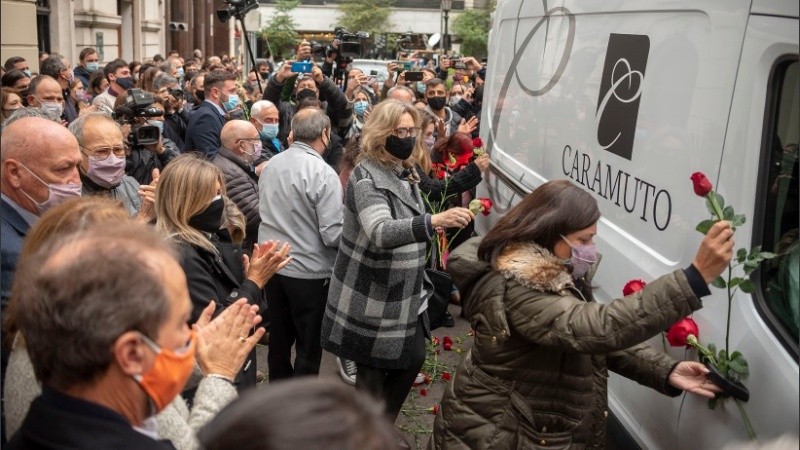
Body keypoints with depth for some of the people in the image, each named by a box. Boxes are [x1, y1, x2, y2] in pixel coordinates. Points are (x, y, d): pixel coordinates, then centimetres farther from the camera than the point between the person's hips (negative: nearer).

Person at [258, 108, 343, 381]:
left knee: (279, 340, 20)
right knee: (309, 346, 8)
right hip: (309, 272, -6)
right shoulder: (323, 173, -19)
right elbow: (333, 235, -20)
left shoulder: (270, 166, 1)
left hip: (272, 266, 7)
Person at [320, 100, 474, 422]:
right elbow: (380, 232, -38)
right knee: (372, 376, 1)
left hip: (404, 293, 9)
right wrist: (433, 221, -51)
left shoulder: (405, 172, 7)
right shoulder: (366, 177, -20)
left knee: (413, 359, 17)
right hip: (372, 297, -9)